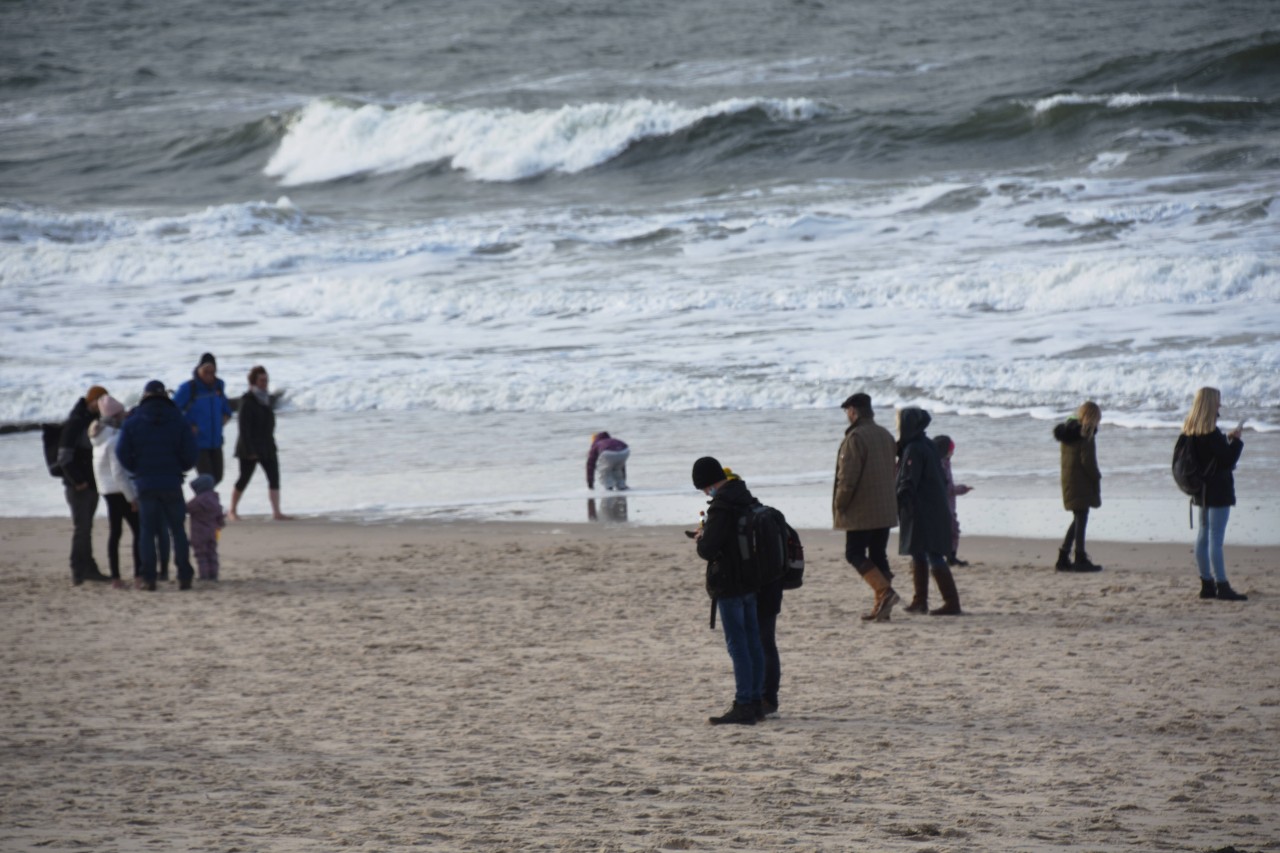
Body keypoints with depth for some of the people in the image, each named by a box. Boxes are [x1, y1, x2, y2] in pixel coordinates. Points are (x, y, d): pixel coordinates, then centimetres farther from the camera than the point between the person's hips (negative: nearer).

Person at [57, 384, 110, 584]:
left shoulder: (95, 421, 12)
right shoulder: (75, 423, -13)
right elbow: (64, 457, -18)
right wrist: (77, 481, -19)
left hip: (92, 484, 8)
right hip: (78, 485, -8)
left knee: (86, 528, 12)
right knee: (81, 527, -7)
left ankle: (87, 568, 17)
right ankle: (79, 571, -4)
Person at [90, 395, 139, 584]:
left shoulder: (100, 439, 11)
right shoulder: (115, 439, -17)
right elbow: (118, 472, -21)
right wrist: (132, 497, -18)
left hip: (107, 490, 9)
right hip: (120, 490, -9)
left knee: (115, 532, 10)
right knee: (139, 530, -6)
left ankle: (115, 576, 9)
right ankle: (139, 573, -11)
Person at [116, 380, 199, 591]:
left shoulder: (132, 423, -1)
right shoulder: (178, 422, -1)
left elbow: (123, 454, -3)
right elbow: (191, 454, -4)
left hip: (145, 484, 0)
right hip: (172, 483, 0)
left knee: (147, 532, 5)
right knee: (178, 530, 8)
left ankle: (149, 578, -2)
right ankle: (184, 577, 3)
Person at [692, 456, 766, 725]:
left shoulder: (721, 508, -20)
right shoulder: (747, 500, 8)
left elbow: (708, 550, -23)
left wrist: (700, 539, 0)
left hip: (728, 586, -9)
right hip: (751, 582, 9)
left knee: (737, 644, -6)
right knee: (753, 642, 13)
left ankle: (743, 706, -6)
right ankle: (756, 701, 19)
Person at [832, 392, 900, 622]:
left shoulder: (855, 437, -14)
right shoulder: (886, 436, 12)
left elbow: (848, 476, -18)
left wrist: (839, 505, -8)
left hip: (861, 512, -8)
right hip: (885, 509, 8)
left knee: (855, 553, -3)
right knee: (878, 555, 11)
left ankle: (885, 591, -20)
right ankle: (881, 607, 9)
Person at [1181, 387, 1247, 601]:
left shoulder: (1191, 431, 8)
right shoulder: (1211, 433, -20)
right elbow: (1228, 460, -19)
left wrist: (1227, 439, 13)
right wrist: (1236, 440, -5)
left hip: (1202, 490, 9)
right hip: (1217, 491, -9)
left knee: (1204, 536, 12)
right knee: (1216, 539, -8)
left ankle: (1207, 584, 17)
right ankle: (1222, 586, -6)